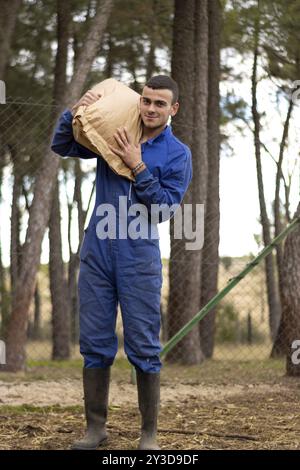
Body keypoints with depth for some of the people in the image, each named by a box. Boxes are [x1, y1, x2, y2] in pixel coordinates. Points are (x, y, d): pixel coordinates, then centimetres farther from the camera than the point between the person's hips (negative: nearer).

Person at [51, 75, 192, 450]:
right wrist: (76, 112, -4)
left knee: (143, 346, -3)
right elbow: (61, 146, 13)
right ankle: (95, 427, 13)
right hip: (97, 251, 3)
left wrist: (138, 167, -16)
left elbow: (165, 207, -8)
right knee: (94, 342, 5)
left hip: (139, 257, -3)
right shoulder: (114, 135, 9)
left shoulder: (177, 155, 1)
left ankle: (149, 433, 5)